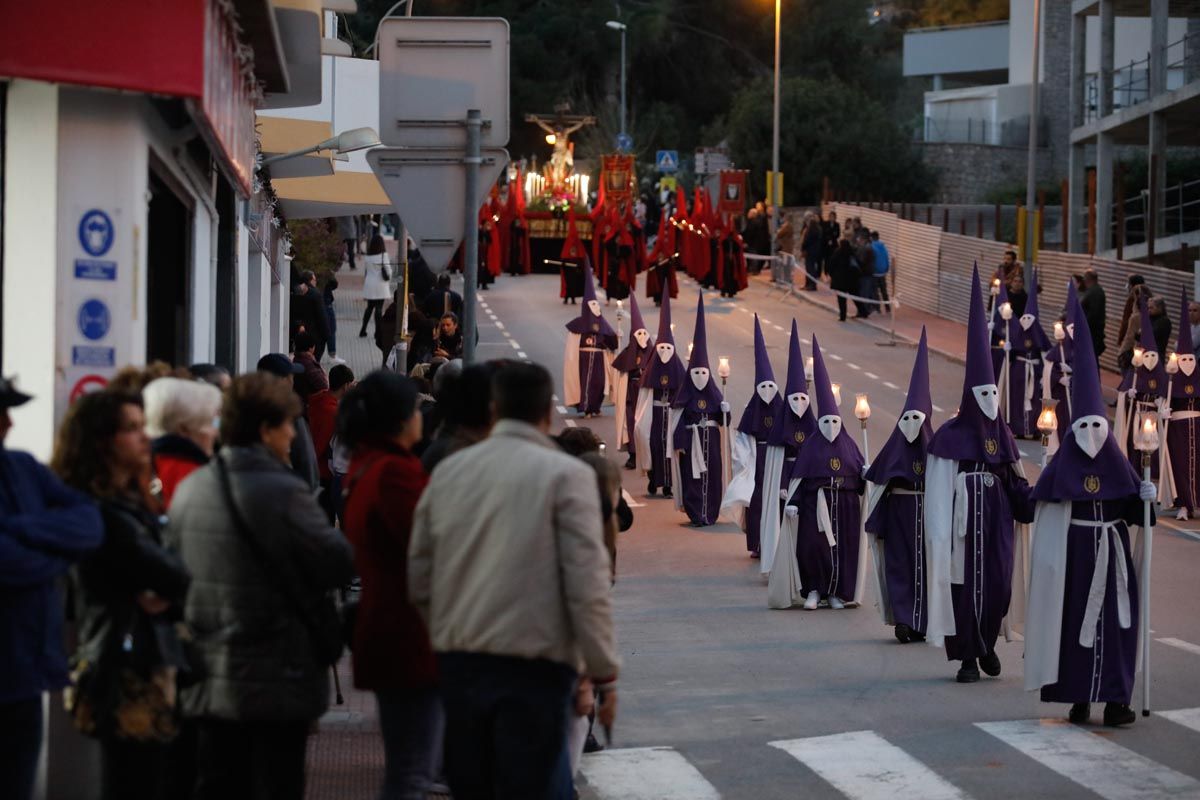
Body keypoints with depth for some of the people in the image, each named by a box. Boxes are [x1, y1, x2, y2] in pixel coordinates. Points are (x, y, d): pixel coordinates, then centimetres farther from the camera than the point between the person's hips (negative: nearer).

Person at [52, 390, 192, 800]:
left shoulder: (131, 503, 16)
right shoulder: (101, 514, -16)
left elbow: (170, 574, 9)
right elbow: (173, 576, -18)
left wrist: (169, 599, -12)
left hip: (150, 664, 10)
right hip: (127, 673, -10)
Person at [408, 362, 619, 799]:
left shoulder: (448, 471, 8)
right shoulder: (566, 475, -7)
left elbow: (418, 580, 11)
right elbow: (586, 585, -11)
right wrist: (603, 673, -4)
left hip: (458, 663, 5)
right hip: (532, 666, -5)